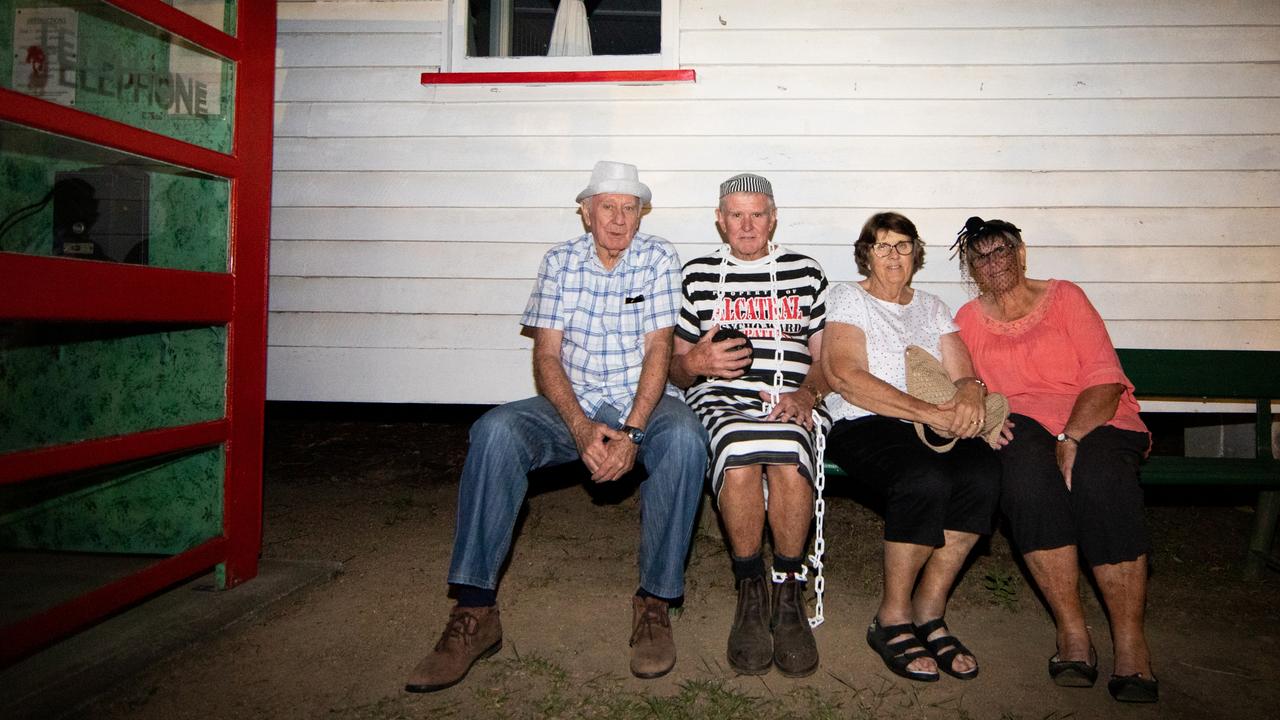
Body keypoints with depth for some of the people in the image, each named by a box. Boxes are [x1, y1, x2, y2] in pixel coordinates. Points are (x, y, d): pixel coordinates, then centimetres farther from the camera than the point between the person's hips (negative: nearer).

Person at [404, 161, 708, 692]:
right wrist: (581, 428, -20)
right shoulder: (560, 261, 5)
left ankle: (654, 603, -20)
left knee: (684, 438, -35)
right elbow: (546, 357, -2)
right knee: (495, 431, -26)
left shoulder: (659, 259, 1)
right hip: (573, 406, 2)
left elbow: (658, 350, -8)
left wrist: (631, 433, -23)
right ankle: (475, 611, -22)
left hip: (643, 405, -1)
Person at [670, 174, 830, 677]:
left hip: (791, 403, 0)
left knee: (788, 455, -36)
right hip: (719, 401, 0)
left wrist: (805, 393, -6)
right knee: (739, 451, -36)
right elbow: (674, 369, 16)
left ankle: (788, 594, -17)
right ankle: (750, 593, -16)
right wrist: (696, 362, -8)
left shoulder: (806, 273, 19)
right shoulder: (696, 275, 18)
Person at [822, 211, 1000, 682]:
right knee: (926, 479, -35)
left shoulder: (932, 308, 24)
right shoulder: (848, 298, 7)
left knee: (983, 473, -28)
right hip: (862, 427, -4)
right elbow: (845, 377, -9)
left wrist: (971, 394, -13)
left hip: (934, 428, 5)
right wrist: (927, 412, -17)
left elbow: (963, 376, 14)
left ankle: (928, 611, -13)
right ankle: (892, 619, -15)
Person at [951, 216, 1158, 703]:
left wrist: (1071, 437, -18)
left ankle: (1131, 643, -22)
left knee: (1099, 477, -34)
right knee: (1029, 472, -34)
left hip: (1096, 419, 0)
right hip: (1022, 424, 1)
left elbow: (1105, 379, -3)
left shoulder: (1064, 297, 8)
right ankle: (1072, 633, -24)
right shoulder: (969, 319, 15)